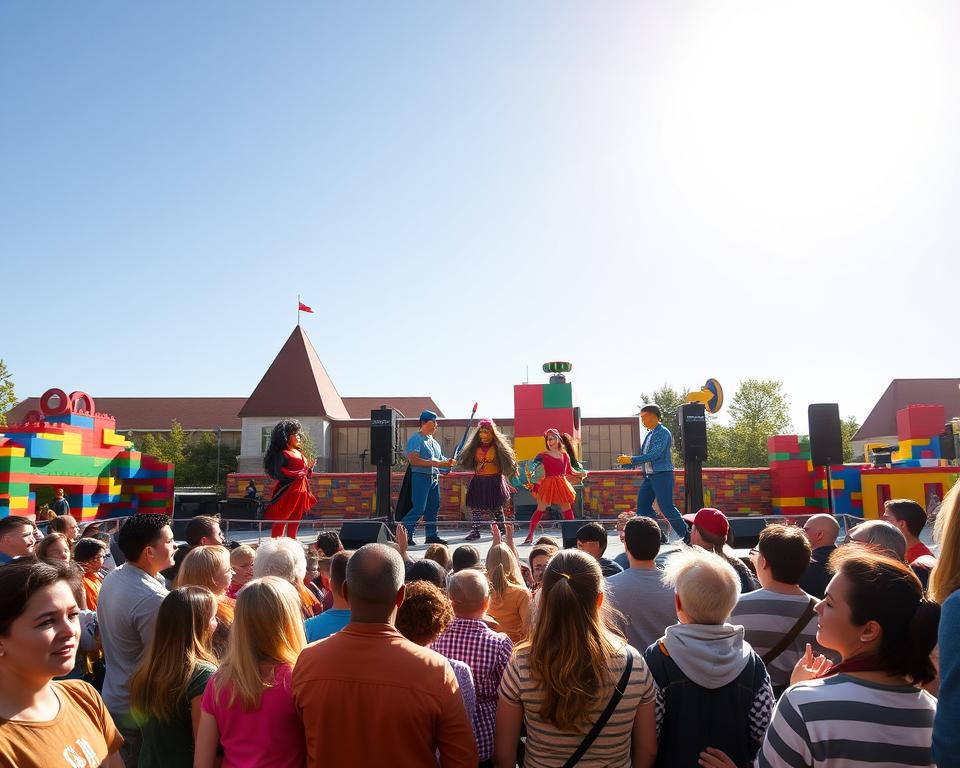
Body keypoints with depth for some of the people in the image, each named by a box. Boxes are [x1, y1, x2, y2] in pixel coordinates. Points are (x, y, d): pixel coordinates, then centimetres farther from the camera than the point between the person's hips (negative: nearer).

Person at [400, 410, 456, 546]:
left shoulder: (433, 441, 20)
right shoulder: (416, 439, -8)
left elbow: (440, 458, 27)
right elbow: (413, 459, -20)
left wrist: (448, 462, 4)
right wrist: (433, 463, -23)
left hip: (434, 477, 9)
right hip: (420, 477, -9)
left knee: (433, 508, 11)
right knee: (419, 508, -12)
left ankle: (431, 535, 19)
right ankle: (404, 534, -3)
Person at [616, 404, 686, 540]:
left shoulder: (663, 433, -12)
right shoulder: (649, 434, 15)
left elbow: (655, 455, -22)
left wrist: (631, 459, -22)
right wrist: (626, 463, 9)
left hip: (662, 475, -9)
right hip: (649, 476, 9)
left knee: (667, 508, -6)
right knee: (642, 507, 5)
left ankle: (686, 536, 8)